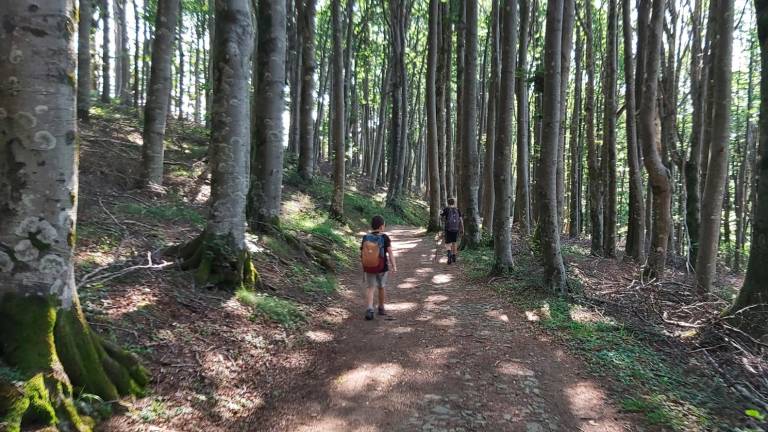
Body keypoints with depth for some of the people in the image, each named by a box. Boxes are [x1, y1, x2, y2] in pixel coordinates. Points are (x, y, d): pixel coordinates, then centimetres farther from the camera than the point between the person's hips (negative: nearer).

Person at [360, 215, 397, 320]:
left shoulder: (365, 238, -4)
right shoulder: (385, 238, -12)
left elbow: (362, 254, 2)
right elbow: (390, 253, -19)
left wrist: (364, 266, 15)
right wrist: (394, 266, -19)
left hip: (368, 268, 1)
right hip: (382, 267, -1)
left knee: (370, 288, 7)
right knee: (381, 287, 17)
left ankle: (369, 309, -13)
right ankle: (381, 308, 32)